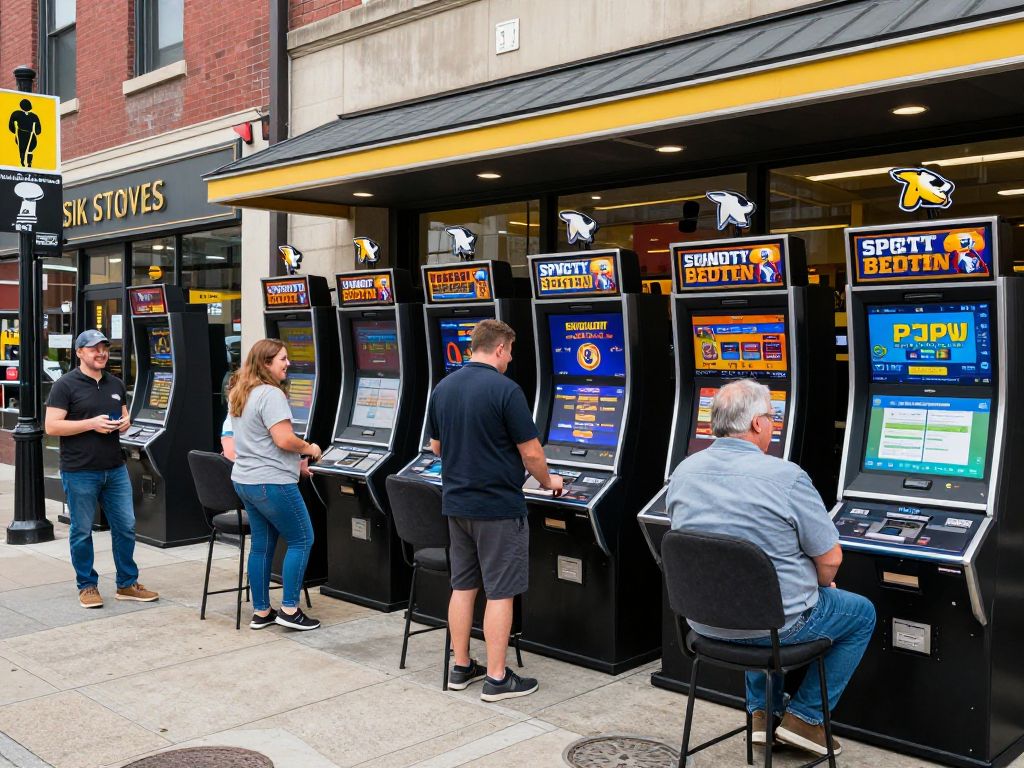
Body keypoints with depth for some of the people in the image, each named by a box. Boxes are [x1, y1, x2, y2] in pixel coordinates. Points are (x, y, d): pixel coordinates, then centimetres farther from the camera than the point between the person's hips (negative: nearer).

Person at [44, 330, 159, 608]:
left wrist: (124, 423, -1)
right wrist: (92, 423, -20)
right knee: (82, 531, 6)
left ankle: (127, 584, 19)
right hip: (80, 472, -5)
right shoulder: (65, 385, -6)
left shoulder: (116, 384, 12)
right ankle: (87, 586, 20)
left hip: (115, 470, 5)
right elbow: (52, 426, -12)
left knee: (126, 526, 7)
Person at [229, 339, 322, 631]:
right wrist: (309, 449, -5)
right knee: (302, 540, 3)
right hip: (272, 483, -9)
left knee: (262, 544, 14)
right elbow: (284, 440, -25)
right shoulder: (271, 394, -18)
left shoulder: (239, 394, 14)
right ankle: (289, 609, 3)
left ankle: (261, 612, 18)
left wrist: (294, 462, 23)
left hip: (245, 481, 9)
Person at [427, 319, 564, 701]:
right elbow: (530, 452, -14)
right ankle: (496, 678, 8)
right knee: (500, 593, 2)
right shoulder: (505, 390, -16)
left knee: (463, 586, 15)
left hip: (457, 504, 7)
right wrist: (548, 481, 5)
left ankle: (461, 667, 24)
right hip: (498, 507, -7)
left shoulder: (443, 388, 5)